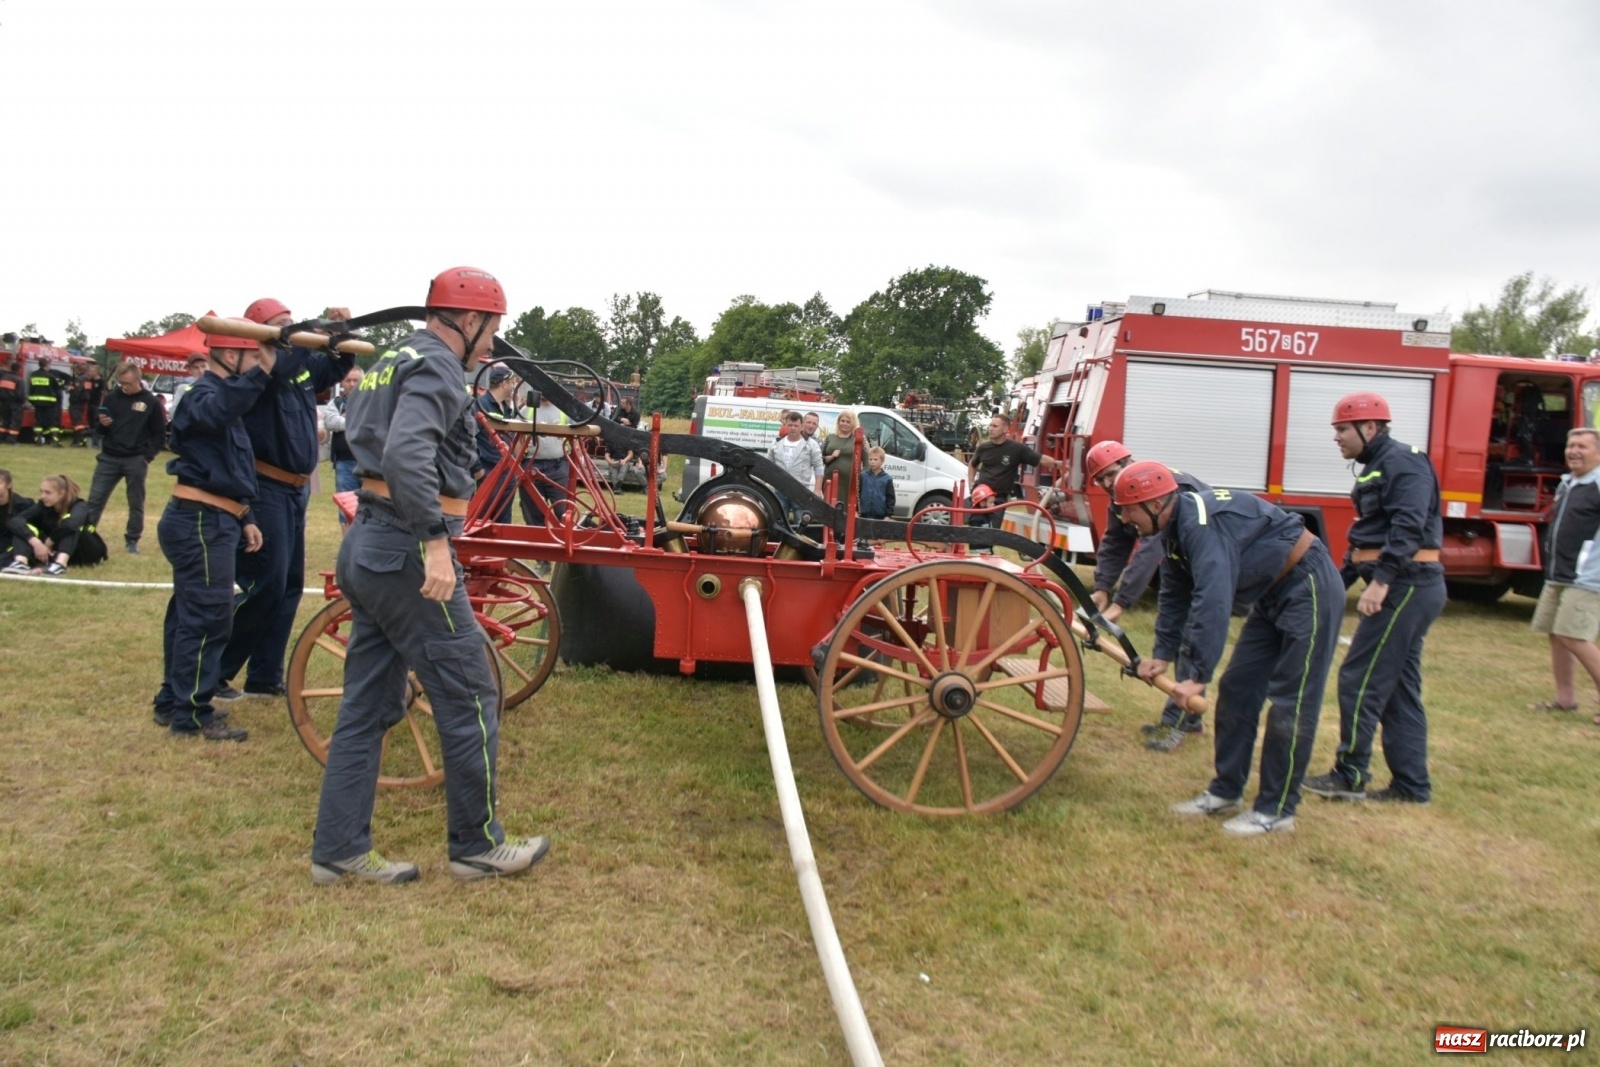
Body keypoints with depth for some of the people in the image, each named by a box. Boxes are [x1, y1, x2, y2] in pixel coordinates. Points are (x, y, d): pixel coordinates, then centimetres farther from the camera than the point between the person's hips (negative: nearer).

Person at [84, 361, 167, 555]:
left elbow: (160, 433, 1)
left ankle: (132, 541, 18)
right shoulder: (112, 397, 3)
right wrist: (102, 423, -11)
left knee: (136, 503, 7)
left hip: (136, 460, -2)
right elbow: (98, 425, 13)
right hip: (109, 457, 2)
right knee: (95, 499, 3)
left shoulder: (151, 402, -3)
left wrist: (147, 456, -6)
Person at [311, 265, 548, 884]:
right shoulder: (436, 368, -13)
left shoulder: (391, 362, 17)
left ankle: (338, 850, 20)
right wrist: (436, 540, -29)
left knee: (368, 706, 14)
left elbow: (355, 427, 26)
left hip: (366, 546, 10)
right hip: (405, 553, -10)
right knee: (469, 700, 1)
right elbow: (406, 454, -28)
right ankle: (478, 846, 13)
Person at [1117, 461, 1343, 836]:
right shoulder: (1176, 529, 2)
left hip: (1309, 591, -10)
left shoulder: (1203, 525, -30)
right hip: (1273, 595, 10)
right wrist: (1162, 655, 3)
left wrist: (1198, 676, -35)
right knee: (1236, 689, 9)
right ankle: (1226, 791, 17)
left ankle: (1275, 810, 2)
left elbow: (1212, 603, -36)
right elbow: (1175, 595, 9)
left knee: (1290, 702, -6)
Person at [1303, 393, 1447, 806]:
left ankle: (1350, 776, 2)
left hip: (1407, 585, -11)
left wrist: (1380, 581, -32)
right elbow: (1368, 537, 24)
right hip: (1403, 587, 11)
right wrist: (1340, 583, 22)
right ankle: (1411, 784, 17)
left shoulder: (1403, 462, -12)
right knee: (1398, 687, 12)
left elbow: (1408, 526, -25)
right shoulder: (1377, 467, 19)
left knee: (1360, 680, -6)